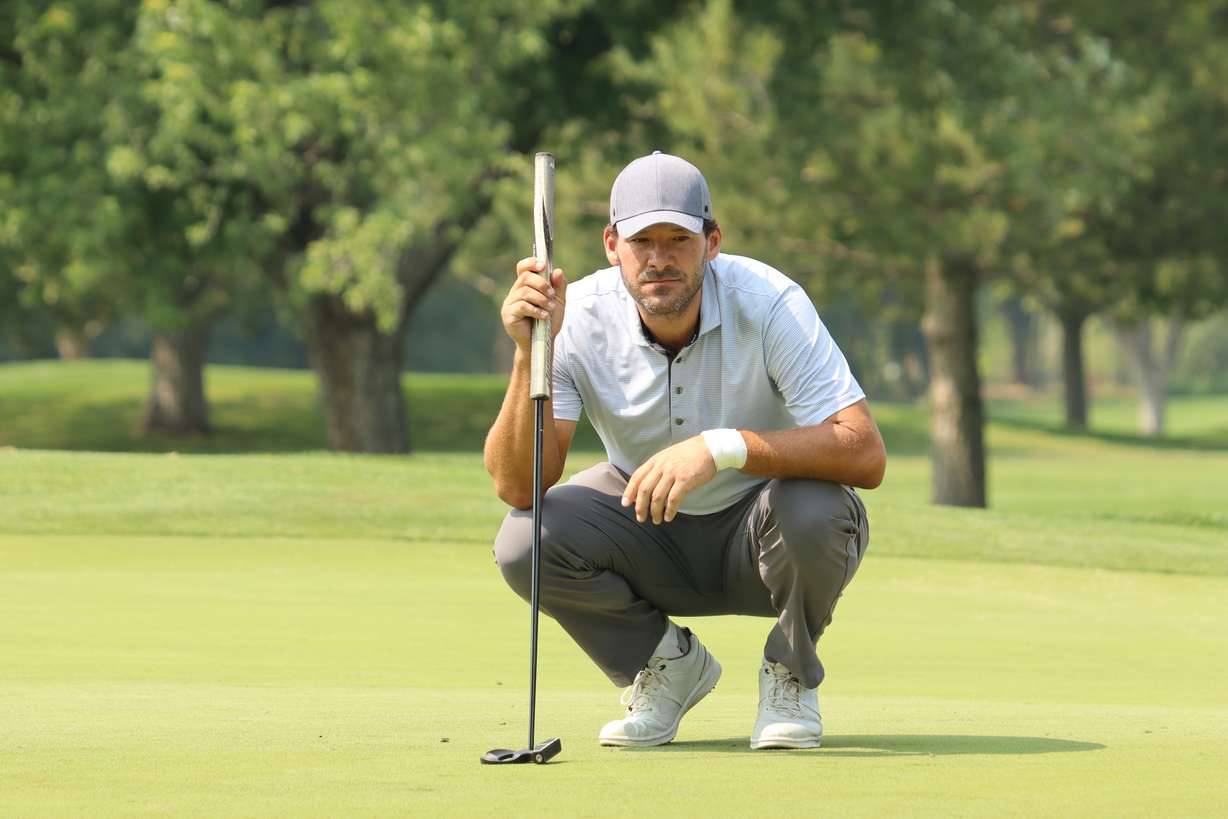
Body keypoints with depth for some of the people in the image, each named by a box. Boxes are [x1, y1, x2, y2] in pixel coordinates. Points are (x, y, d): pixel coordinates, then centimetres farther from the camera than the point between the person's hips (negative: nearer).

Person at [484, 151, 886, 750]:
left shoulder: (768, 303, -26)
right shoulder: (580, 317, -19)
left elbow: (866, 453, -35)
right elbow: (518, 487, -24)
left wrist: (721, 448, -46)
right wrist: (530, 356, -39)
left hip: (758, 536, -2)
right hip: (648, 530, 2)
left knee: (812, 511, -35)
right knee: (525, 541, -25)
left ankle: (791, 676, -2)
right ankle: (668, 666, 4)